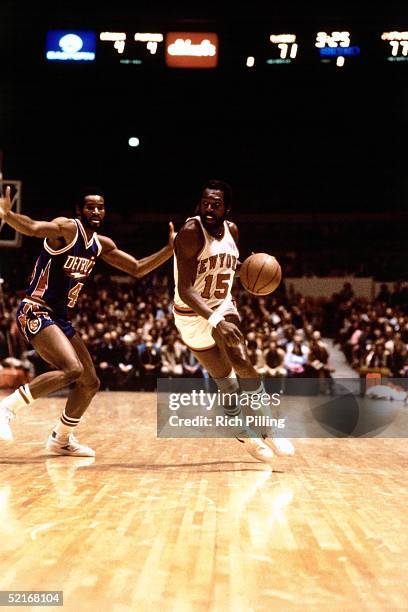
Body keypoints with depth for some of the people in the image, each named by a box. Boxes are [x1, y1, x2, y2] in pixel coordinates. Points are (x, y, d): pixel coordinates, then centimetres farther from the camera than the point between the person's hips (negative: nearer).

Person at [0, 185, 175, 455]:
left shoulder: (101, 245, 11)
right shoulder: (66, 228, -13)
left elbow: (138, 269, 18)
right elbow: (32, 227, -33)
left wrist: (170, 249, 7)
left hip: (61, 318, 9)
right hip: (35, 312, -9)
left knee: (90, 383, 10)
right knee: (72, 369, -27)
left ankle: (61, 439, 29)